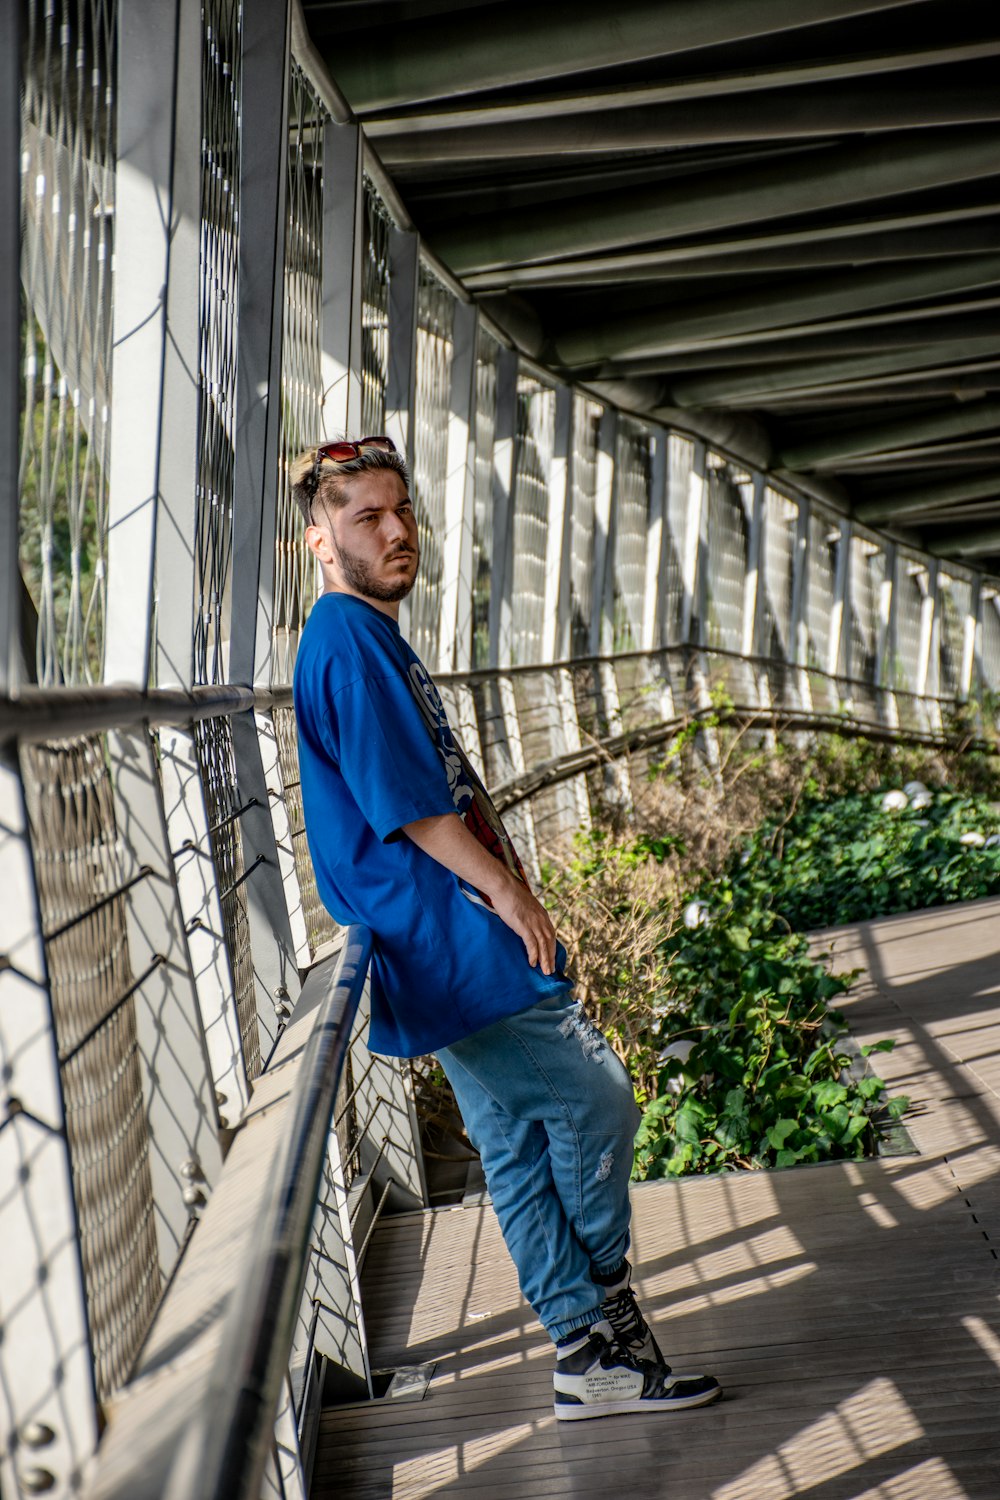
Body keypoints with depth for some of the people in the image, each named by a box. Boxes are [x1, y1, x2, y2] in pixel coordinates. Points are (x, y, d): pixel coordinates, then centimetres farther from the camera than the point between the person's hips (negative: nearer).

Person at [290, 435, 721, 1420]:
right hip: (450, 942, -10)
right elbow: (404, 803, -19)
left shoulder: (378, 639, 19)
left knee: (518, 1144, 10)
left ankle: (588, 1351, 15)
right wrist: (507, 892, -13)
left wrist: (506, 889, 17)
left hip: (458, 940, 10)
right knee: (594, 1098, -5)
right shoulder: (346, 643, -14)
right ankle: (602, 1307, 13)